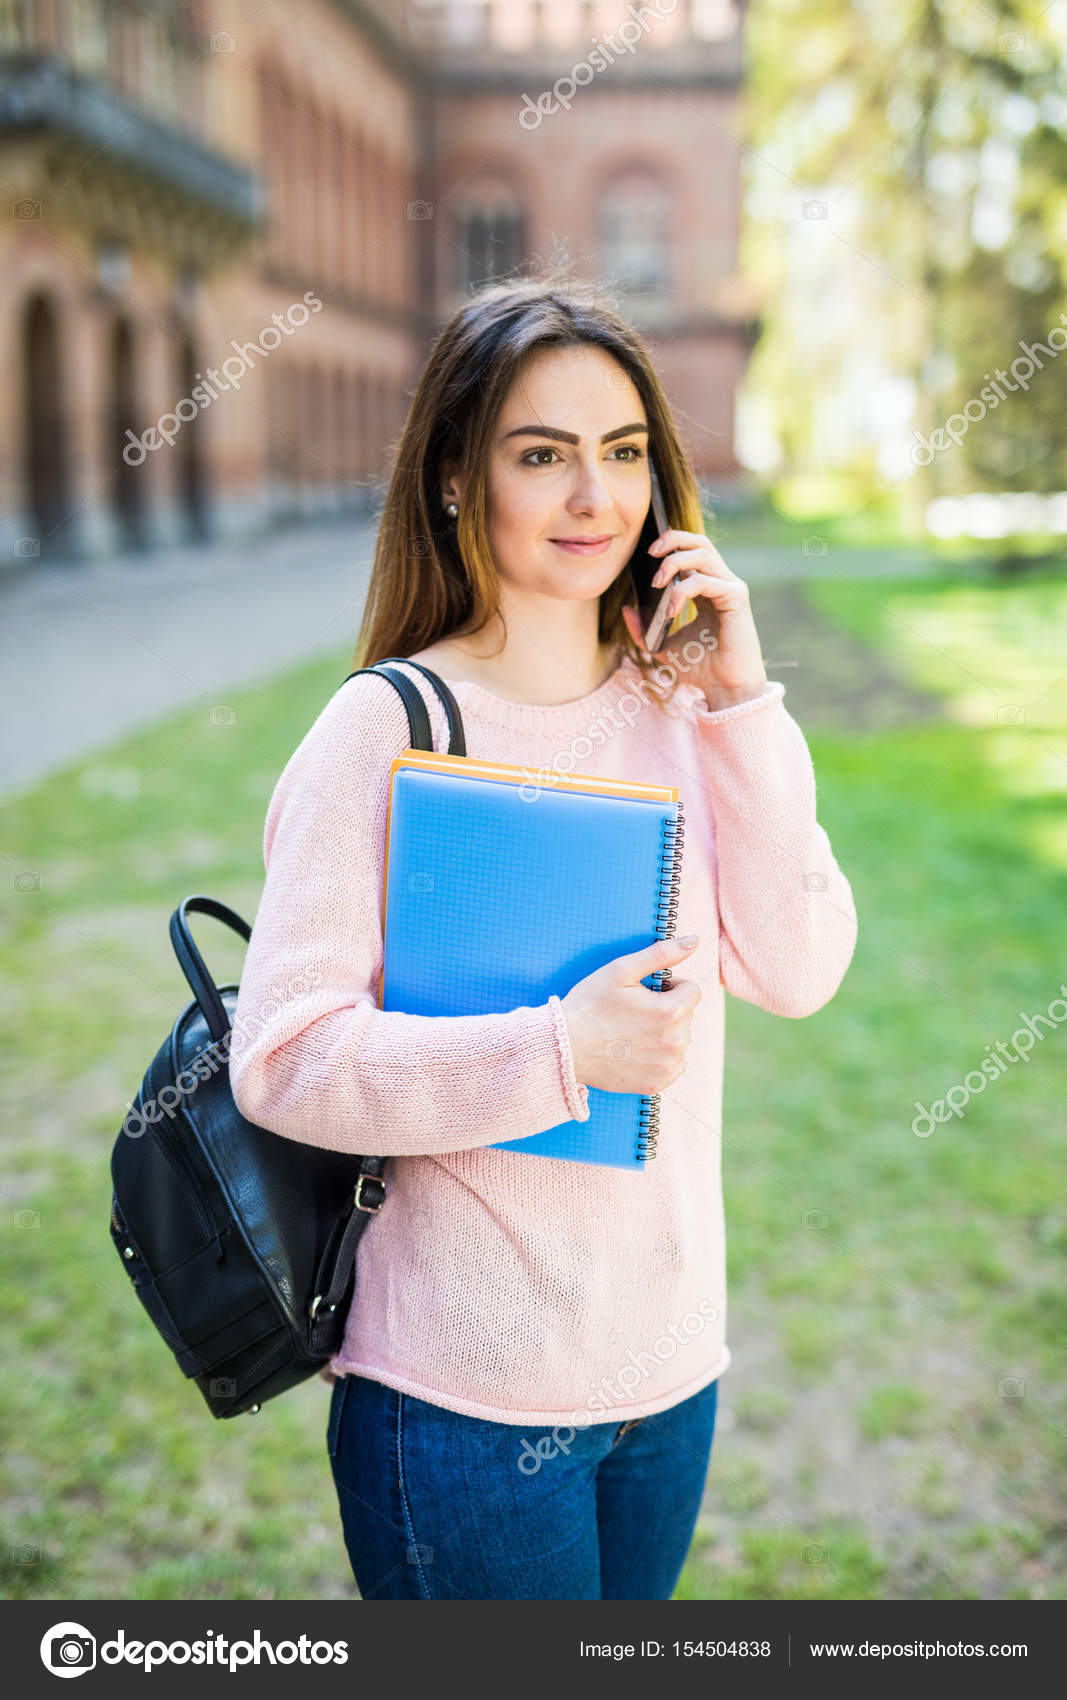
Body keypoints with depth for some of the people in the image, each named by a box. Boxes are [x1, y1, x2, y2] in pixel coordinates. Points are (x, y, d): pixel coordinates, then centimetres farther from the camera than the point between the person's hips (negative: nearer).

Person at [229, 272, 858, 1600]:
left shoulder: (678, 705, 1)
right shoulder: (389, 726, -15)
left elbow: (797, 972, -5)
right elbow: (281, 1058, -18)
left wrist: (743, 705, -11)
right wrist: (559, 1053, -27)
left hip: (674, 1358, 6)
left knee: (627, 1632, 25)